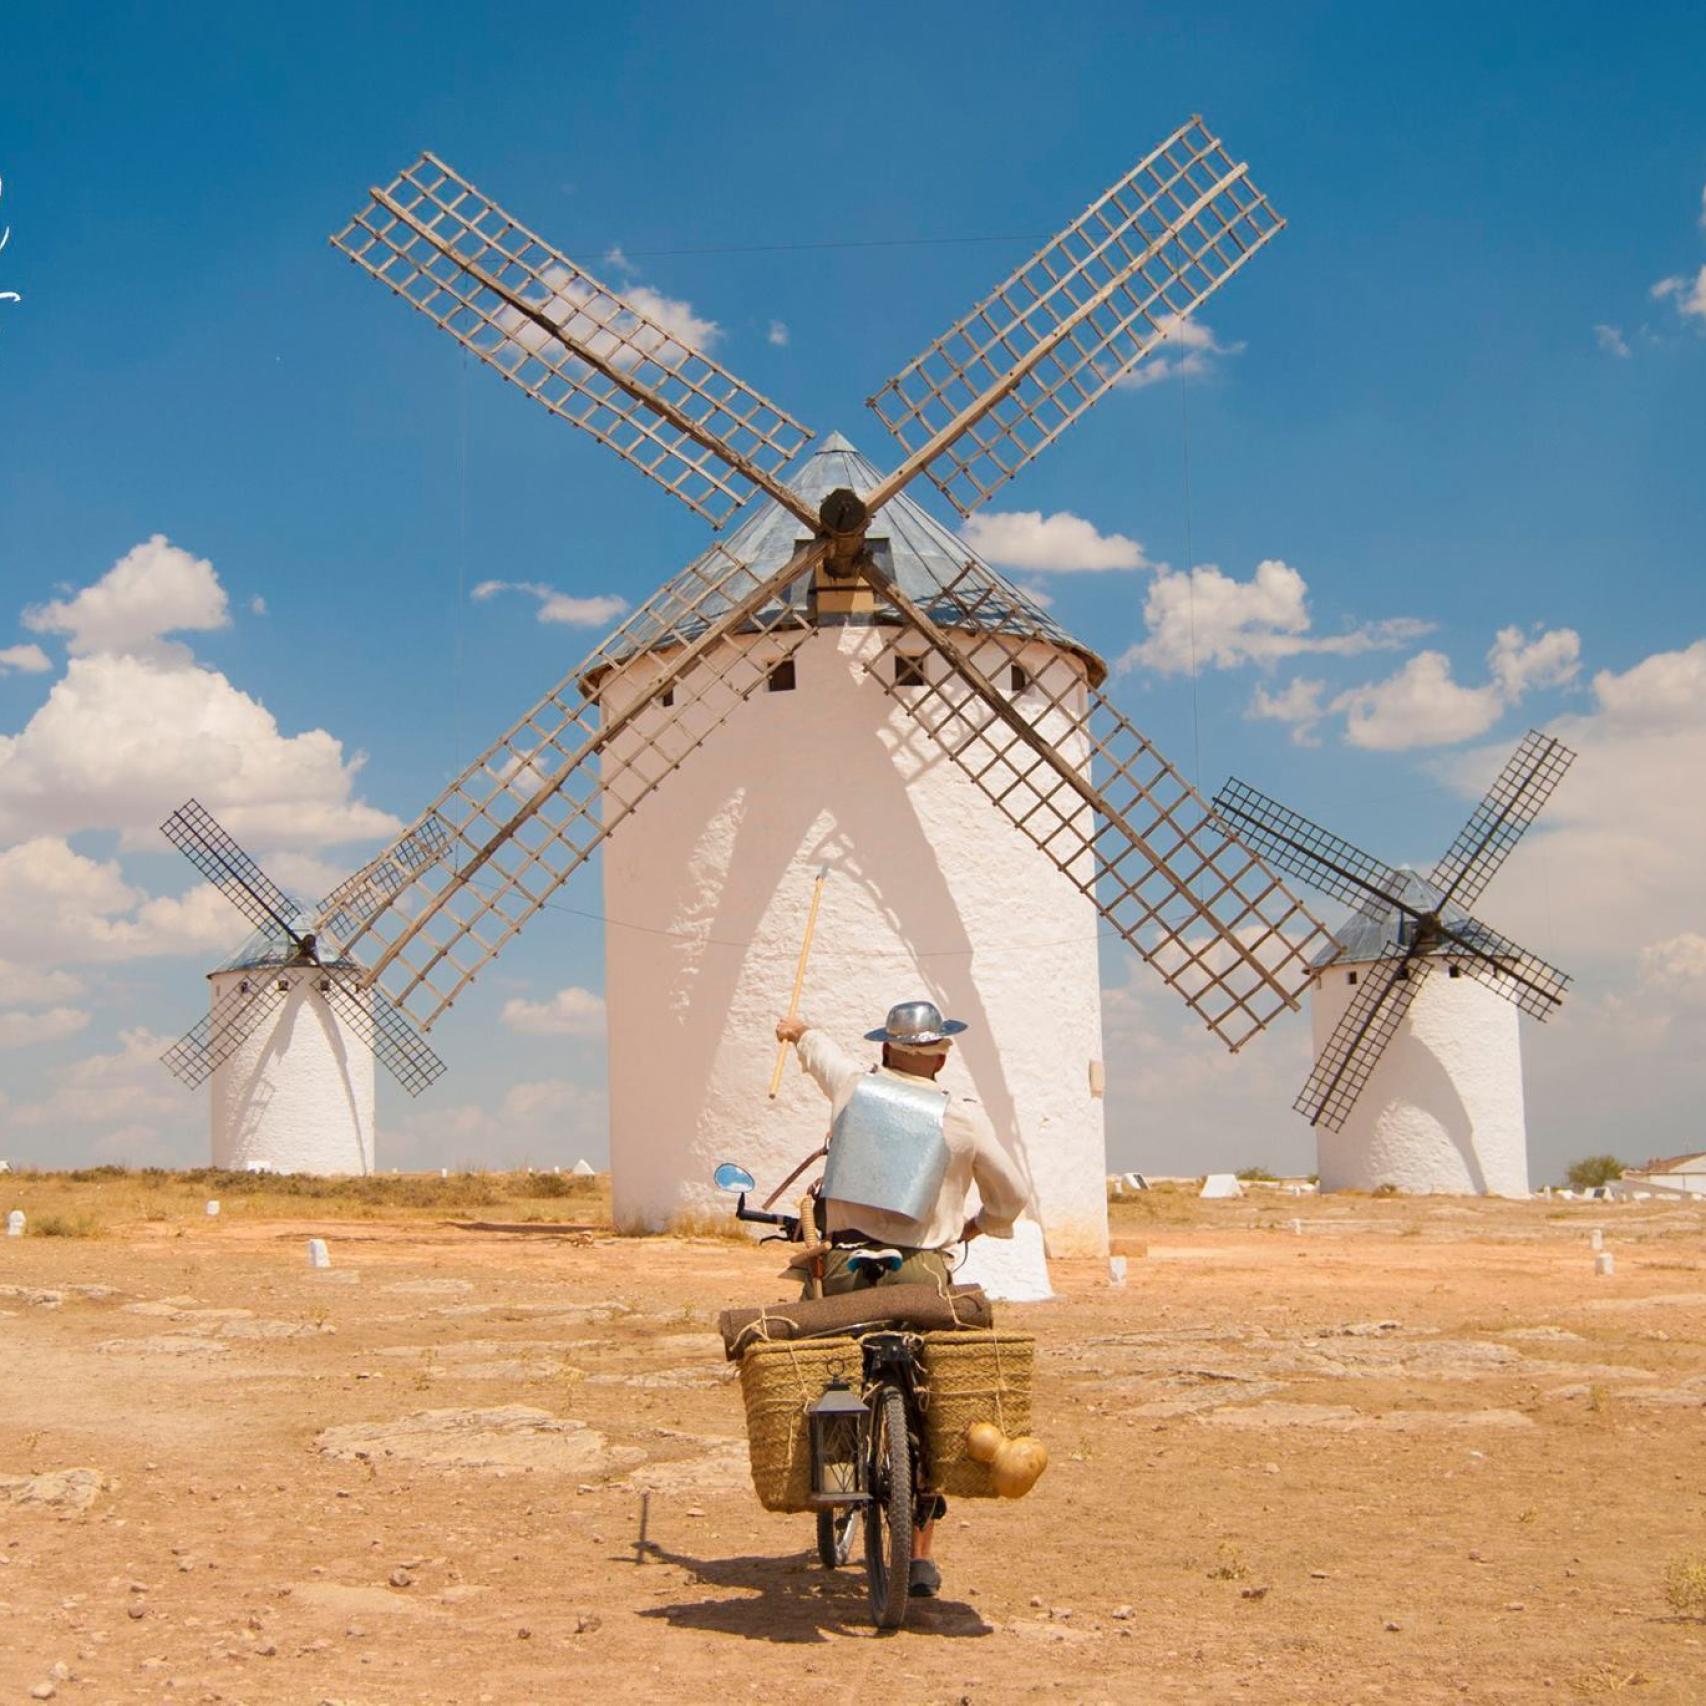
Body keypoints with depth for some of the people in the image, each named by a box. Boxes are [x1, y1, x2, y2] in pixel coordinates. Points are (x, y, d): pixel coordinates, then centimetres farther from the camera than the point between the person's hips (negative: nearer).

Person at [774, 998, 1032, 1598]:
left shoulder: (853, 1085, 5)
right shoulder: (963, 1118, 0)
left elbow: (818, 1048, 31)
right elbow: (1013, 1196, 12)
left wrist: (799, 1030, 55)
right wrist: (980, 1224, 35)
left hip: (843, 1267, 1)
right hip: (920, 1272, -1)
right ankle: (921, 1558, 5)